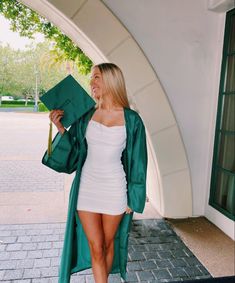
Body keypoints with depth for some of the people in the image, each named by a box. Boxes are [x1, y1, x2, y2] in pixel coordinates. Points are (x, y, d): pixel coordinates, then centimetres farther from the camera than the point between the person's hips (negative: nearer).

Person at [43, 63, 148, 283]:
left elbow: (137, 161, -3)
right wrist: (61, 130, -11)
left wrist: (133, 199, -2)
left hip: (114, 190, -1)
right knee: (95, 248, 8)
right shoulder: (85, 116, 0)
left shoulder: (131, 120, -7)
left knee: (108, 244, 17)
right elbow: (74, 154, 4)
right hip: (87, 188, 2)